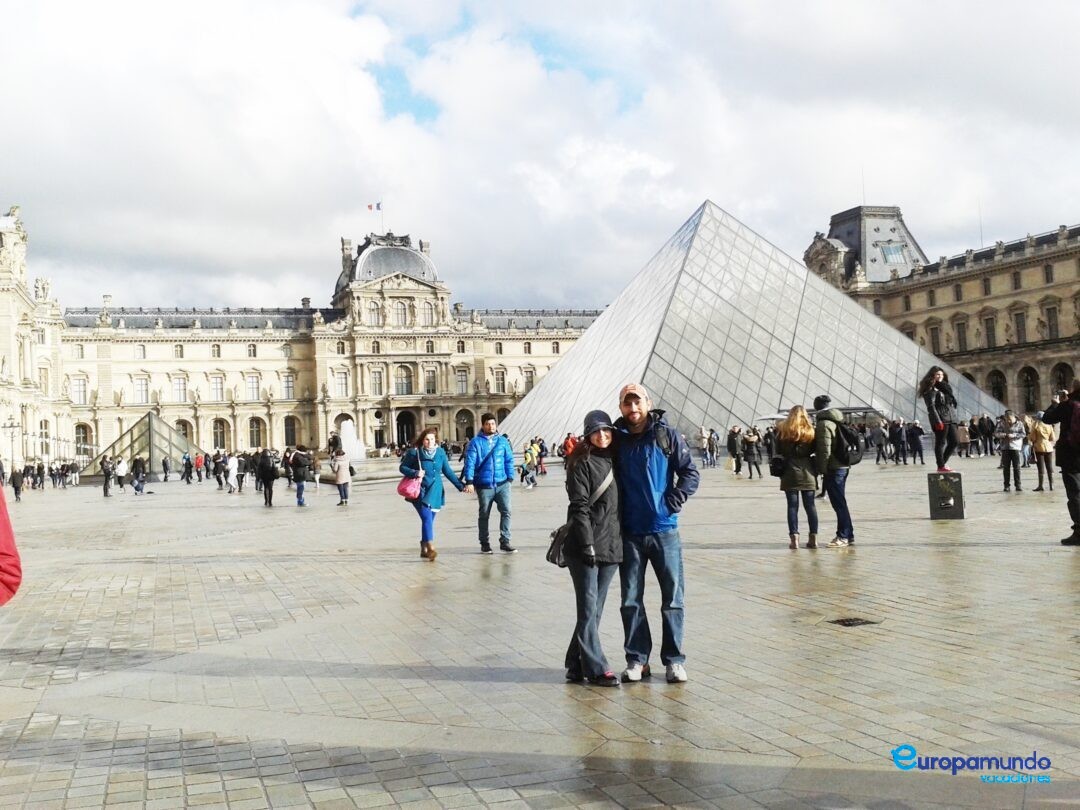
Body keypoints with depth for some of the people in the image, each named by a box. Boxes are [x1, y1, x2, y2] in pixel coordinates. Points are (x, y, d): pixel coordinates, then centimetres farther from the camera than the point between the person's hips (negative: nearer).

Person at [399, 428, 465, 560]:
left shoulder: (440, 452, 5)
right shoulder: (414, 452, -5)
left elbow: (448, 471, 12)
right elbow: (402, 467, 1)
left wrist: (460, 486, 8)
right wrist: (415, 473, -17)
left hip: (435, 492, 4)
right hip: (420, 491, -4)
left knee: (429, 520, 10)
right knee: (427, 518, -18)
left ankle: (424, 549, 25)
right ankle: (430, 548, -24)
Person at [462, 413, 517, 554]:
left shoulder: (503, 441, 7)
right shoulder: (475, 442, -3)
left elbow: (509, 460, 9)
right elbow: (470, 462, -8)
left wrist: (510, 478, -1)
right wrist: (469, 481, -15)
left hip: (502, 484, 2)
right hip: (484, 485, -2)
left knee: (506, 511, -6)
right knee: (484, 515, 9)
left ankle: (505, 541, 3)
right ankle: (484, 543, 21)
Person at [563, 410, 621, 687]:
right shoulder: (582, 463, -5)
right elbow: (579, 507, -11)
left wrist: (624, 543, 13)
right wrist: (588, 544, -17)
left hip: (612, 547, 7)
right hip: (584, 547, -7)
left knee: (595, 609, 10)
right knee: (588, 608, -4)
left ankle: (576, 665, 18)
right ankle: (596, 669, 1)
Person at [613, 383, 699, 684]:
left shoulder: (667, 435, -2)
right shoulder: (616, 439, 3)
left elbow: (690, 473, -2)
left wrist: (672, 503, -11)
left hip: (664, 530, -2)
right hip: (629, 533, 2)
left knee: (673, 597, 3)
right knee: (631, 599, 7)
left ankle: (674, 659, 13)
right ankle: (636, 658, 18)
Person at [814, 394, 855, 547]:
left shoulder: (823, 424, -15)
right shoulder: (837, 421, 14)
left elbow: (824, 450, -19)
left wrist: (822, 469, -10)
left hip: (833, 468, -9)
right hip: (843, 466, 9)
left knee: (838, 503, -5)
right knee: (840, 502, 15)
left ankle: (844, 536, -2)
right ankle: (847, 535, 20)